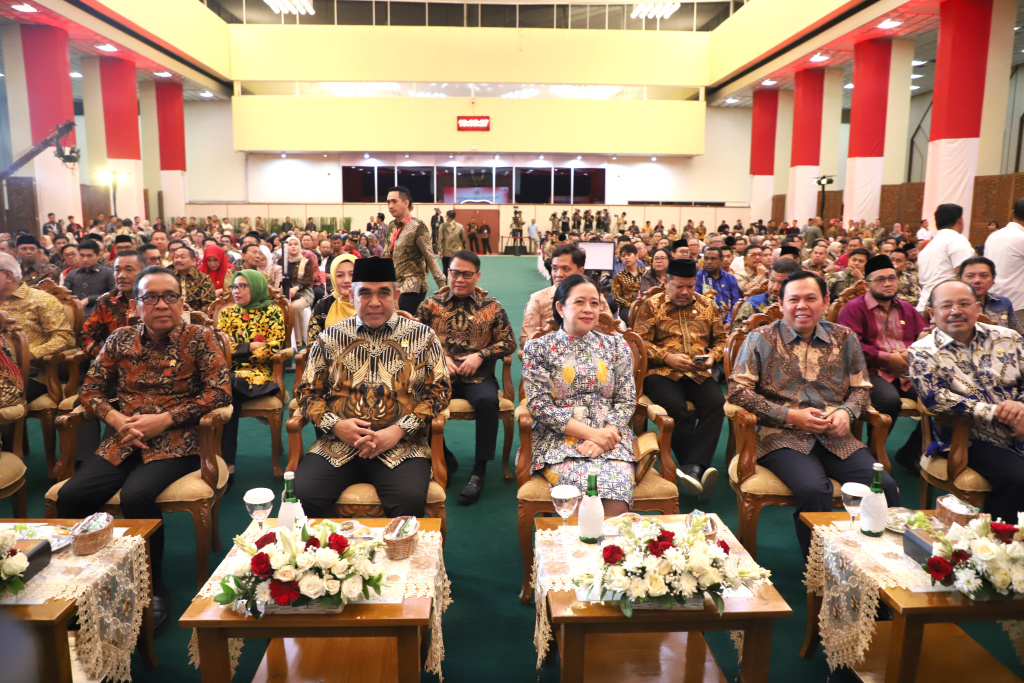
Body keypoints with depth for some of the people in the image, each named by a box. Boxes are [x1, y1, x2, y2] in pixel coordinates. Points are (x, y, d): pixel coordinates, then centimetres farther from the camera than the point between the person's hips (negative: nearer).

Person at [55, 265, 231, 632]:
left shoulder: (200, 338, -2)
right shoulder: (120, 340, 10)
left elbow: (220, 392, -10)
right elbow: (90, 389, 13)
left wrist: (163, 420, -14)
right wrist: (118, 420, -8)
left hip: (176, 442, -4)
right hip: (123, 442, 4)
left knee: (136, 495, -30)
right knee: (70, 496, -19)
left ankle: (153, 587, -7)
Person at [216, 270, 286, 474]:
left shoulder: (272, 311, 6)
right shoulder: (227, 313, 19)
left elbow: (273, 349, -6)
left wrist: (236, 350, -5)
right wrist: (250, 346, -5)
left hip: (260, 373, -3)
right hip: (229, 374, 3)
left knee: (229, 386, -33)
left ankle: (226, 461, -28)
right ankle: (224, 460, -27)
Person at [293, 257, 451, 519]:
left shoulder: (423, 337, 7)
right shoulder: (330, 338, 12)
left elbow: (439, 391, 3)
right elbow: (307, 391, 14)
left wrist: (398, 430, -9)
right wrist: (335, 425, -6)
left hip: (400, 448, -2)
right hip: (337, 445, 2)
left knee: (410, 500, -29)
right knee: (302, 492, -23)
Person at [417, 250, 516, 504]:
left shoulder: (491, 307, 8)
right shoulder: (431, 304, 10)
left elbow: (509, 343, 6)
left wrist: (480, 356, -9)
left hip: (478, 377, -1)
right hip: (439, 376, 1)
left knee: (488, 401, -34)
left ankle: (479, 471, -19)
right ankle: (445, 460, -2)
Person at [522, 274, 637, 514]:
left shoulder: (615, 345, 12)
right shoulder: (538, 348, 4)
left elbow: (626, 401, 8)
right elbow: (540, 406, -4)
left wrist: (605, 436, -12)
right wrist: (591, 433, -13)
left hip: (610, 438, 2)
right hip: (559, 441, -2)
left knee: (618, 489, -29)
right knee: (588, 485, -31)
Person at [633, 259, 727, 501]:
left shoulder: (707, 306, 19)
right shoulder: (651, 305, 8)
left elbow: (721, 339, 23)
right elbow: (640, 343, 0)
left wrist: (712, 357, 1)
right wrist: (667, 357, -12)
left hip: (699, 374, 3)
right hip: (661, 372, -3)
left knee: (715, 402, -30)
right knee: (676, 407, -34)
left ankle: (692, 467, -36)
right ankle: (700, 469, -25)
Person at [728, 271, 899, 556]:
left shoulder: (845, 338, 14)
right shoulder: (761, 339, 3)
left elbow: (862, 388, 20)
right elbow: (737, 390, -3)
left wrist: (846, 411, -4)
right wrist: (789, 415, -11)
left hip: (836, 439, 4)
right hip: (783, 437, -3)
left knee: (885, 485, -21)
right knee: (814, 489, -31)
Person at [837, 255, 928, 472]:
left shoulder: (907, 310, 25)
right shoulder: (854, 308, 5)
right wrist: (886, 358, -11)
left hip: (908, 373, 6)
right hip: (873, 372, -5)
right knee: (890, 400, -36)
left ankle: (910, 452, -2)